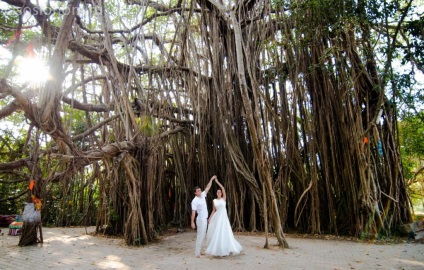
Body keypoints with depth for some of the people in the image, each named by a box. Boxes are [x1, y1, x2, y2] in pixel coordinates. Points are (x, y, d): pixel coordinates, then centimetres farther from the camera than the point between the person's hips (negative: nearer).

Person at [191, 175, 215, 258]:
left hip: (205, 219, 8)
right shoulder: (195, 201, -15)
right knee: (200, 236, -6)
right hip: (200, 219, -8)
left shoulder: (203, 195, 6)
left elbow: (208, 187, 13)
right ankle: (197, 252, 1)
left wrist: (211, 179, 9)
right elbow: (193, 212, -19)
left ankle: (198, 251, 23)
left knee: (202, 236, 13)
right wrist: (192, 222, -21)